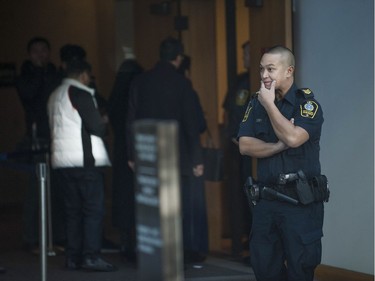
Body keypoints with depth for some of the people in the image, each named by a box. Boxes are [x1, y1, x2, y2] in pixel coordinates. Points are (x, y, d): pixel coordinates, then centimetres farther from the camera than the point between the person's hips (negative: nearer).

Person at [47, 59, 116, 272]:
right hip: (85, 159, -8)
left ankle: (73, 257, 9)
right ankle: (91, 256, -12)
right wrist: (104, 125, 9)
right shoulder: (80, 93, -9)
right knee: (94, 208, -7)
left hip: (63, 160, 8)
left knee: (73, 209, 10)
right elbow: (95, 126, -14)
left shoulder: (55, 96, 17)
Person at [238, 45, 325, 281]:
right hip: (266, 199, 5)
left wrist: (270, 104, -13)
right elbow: (245, 145, 0)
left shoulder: (307, 104, -4)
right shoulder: (256, 105, 11)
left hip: (301, 201, -5)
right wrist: (279, 146, -13)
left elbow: (293, 137, -22)